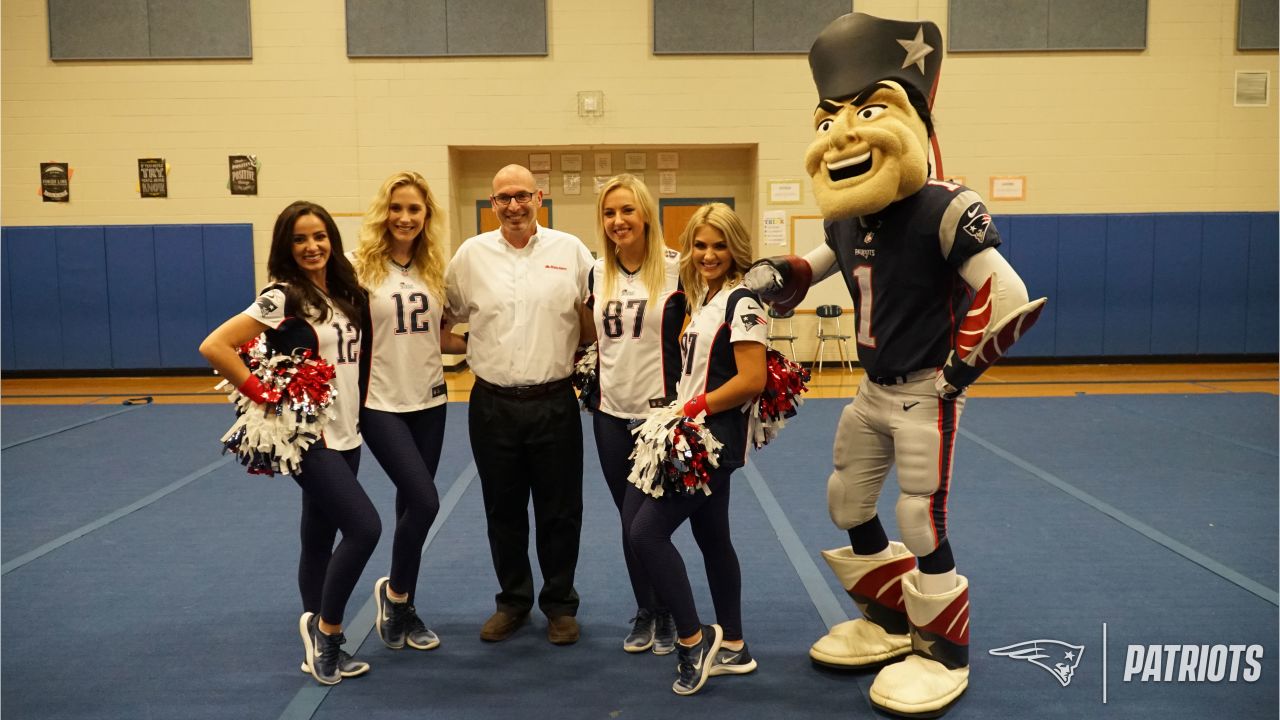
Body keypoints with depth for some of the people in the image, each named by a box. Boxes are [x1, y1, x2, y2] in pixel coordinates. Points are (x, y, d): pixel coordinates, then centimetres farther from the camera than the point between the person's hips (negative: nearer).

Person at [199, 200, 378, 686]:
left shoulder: (346, 294, 9)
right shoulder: (281, 298, -11)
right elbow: (214, 346, -17)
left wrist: (360, 402, 4)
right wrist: (263, 395, -16)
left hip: (346, 435, 7)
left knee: (320, 540, 13)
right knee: (364, 527, -15)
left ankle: (321, 646, 24)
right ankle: (326, 630, 5)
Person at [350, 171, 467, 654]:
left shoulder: (433, 269, 7)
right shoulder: (361, 266, -7)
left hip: (429, 401, 5)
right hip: (380, 403, -5)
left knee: (412, 502, 11)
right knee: (424, 501, -12)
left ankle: (403, 608, 27)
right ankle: (394, 592, 15)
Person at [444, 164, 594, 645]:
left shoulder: (571, 250, -1)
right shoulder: (471, 254, 2)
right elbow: (447, 316, 13)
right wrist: (473, 349, 2)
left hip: (554, 403, -1)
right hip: (492, 404, 1)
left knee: (559, 511, 8)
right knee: (503, 511, 13)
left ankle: (560, 604, 25)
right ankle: (513, 601, 30)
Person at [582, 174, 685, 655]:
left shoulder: (676, 270, -10)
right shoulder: (597, 273, 5)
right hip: (610, 415, 5)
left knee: (639, 524, -7)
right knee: (631, 523, 13)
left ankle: (663, 613, 17)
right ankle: (647, 612, 30)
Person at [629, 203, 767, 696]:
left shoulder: (741, 302, -14)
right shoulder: (704, 298, 13)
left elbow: (751, 382, -21)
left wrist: (691, 410, -16)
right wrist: (683, 416, 2)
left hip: (715, 438, -9)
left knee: (646, 530, -11)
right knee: (711, 538, 15)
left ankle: (694, 641, 2)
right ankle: (732, 647, 28)